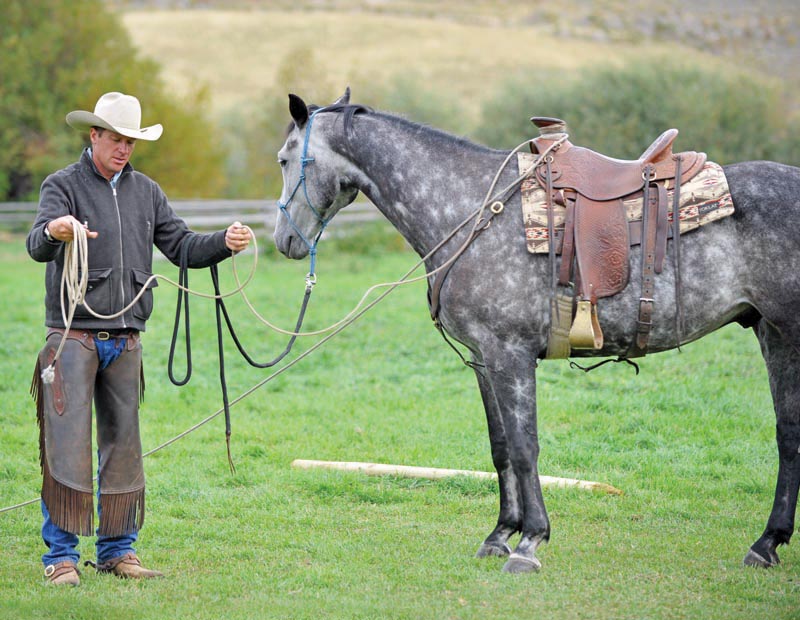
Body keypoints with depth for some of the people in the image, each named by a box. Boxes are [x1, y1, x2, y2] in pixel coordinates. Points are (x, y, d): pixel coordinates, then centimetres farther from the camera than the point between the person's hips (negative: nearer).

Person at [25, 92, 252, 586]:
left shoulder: (146, 191, 12)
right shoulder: (63, 185, -4)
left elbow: (181, 245, 8)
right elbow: (37, 246, -20)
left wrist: (224, 244, -11)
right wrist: (55, 231, -44)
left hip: (126, 339, 5)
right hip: (73, 336, -5)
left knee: (124, 444, 8)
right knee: (68, 445, -7)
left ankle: (118, 550, 16)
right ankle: (61, 555, -2)